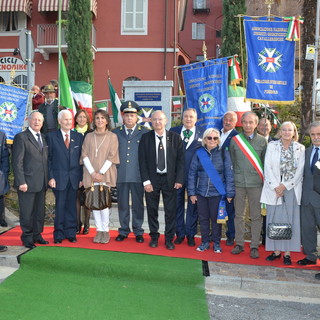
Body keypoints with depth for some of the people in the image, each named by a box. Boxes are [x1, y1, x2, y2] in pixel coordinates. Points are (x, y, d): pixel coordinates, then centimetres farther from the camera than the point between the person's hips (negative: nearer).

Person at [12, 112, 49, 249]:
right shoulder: (21, 137, -6)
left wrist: (48, 179, 8)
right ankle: (27, 239, 17)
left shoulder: (44, 138, 15)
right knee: (27, 213, 3)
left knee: (40, 212, 13)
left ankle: (37, 235, 27)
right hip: (27, 183, -6)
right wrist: (21, 182, -16)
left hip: (42, 183, 6)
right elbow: (17, 162, -10)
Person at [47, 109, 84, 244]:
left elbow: (81, 158, 8)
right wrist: (50, 177, -7)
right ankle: (59, 234, 14)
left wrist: (81, 177, 2)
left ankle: (71, 233, 18)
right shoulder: (51, 136, 2)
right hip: (59, 177, -2)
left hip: (74, 178, 2)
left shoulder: (79, 137, 9)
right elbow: (48, 158, 1)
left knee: (71, 206, 8)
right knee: (60, 206, 2)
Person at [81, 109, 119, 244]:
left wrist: (101, 172, -11)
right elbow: (84, 155, 4)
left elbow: (112, 156, -3)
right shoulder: (89, 136, 10)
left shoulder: (112, 136, 3)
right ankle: (99, 230, 11)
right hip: (91, 174, 3)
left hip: (105, 174, -3)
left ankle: (105, 231, 3)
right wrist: (92, 172, -8)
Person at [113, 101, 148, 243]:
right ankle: (123, 231, 21)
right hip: (120, 176, 2)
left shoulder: (145, 133, 3)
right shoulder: (115, 133, 9)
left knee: (138, 204, 6)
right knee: (122, 204, 9)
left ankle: (138, 231, 18)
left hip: (137, 176, -2)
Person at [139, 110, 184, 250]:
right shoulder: (145, 138, 0)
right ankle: (154, 237, 26)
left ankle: (169, 239, 19)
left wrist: (179, 179, -7)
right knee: (152, 210, 9)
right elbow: (142, 161, -2)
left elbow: (180, 159, 0)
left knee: (170, 211, 5)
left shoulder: (175, 137, 0)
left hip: (170, 179, 0)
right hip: (152, 178, 0)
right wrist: (146, 181, -9)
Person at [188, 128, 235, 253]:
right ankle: (205, 242, 26)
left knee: (216, 218, 7)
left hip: (217, 192, -2)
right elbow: (192, 173, 4)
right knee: (203, 218, 10)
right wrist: (192, 192, 1)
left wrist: (229, 193, -5)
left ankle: (216, 243, 23)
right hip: (201, 192, 2)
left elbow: (229, 174, -3)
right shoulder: (199, 153, 1)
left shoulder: (224, 153, -3)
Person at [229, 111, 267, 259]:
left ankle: (255, 246, 12)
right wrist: (233, 178, 7)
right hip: (238, 183, 1)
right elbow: (231, 161, 11)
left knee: (256, 216, 3)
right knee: (238, 215, 7)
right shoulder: (235, 140, 6)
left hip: (256, 183, -1)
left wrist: (264, 180, 3)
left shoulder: (262, 141, 4)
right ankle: (239, 243, 19)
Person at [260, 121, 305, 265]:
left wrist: (285, 186, -8)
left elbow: (300, 170, 0)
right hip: (273, 188, 0)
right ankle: (276, 250, 13)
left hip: (292, 189, 0)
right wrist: (275, 187, -8)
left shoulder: (300, 148, 5)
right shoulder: (272, 146, 5)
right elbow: (267, 167, 0)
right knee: (274, 219, 2)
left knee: (290, 219, 1)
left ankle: (287, 252, 9)